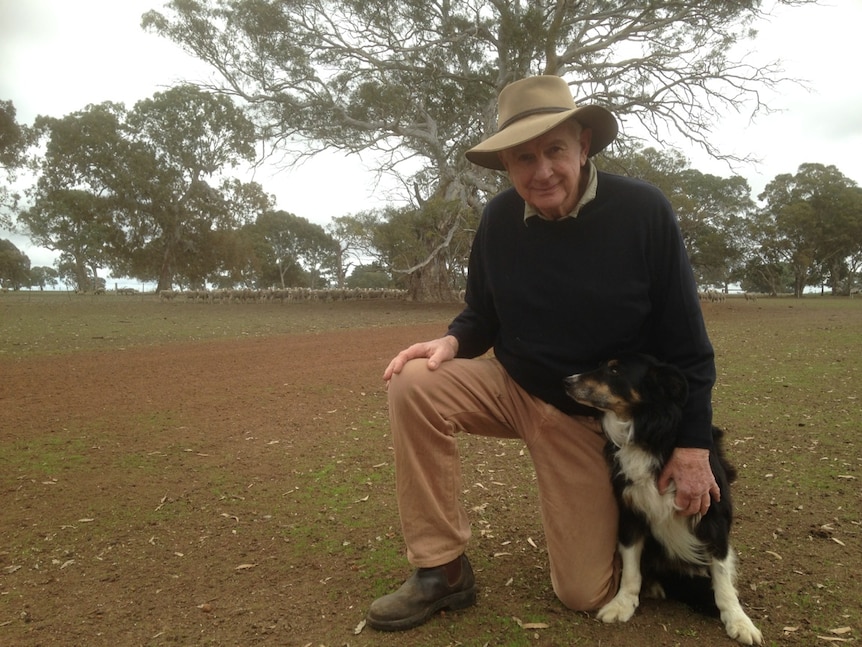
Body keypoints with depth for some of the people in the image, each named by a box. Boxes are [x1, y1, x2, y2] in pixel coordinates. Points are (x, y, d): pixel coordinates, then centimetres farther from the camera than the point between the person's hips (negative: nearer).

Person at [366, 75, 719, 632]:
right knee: (414, 383, -25)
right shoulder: (499, 220, -8)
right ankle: (441, 570, -12)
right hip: (512, 387, 3)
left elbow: (685, 339, -12)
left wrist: (694, 443, -12)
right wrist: (452, 342, -17)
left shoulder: (643, 211, -17)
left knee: (587, 594, -2)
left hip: (591, 416, -2)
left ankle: (608, 511, 34)